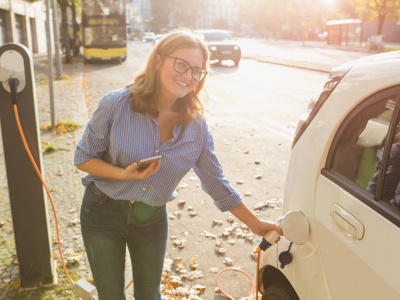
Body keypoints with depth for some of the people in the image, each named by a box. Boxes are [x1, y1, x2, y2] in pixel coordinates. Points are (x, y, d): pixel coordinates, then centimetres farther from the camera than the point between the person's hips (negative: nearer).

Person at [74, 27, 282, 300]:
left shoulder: (196, 125, -11)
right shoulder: (117, 104, -19)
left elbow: (217, 182, -3)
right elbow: (83, 157, -10)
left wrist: (255, 223, -1)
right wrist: (124, 174, -27)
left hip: (153, 219, 2)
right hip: (104, 213, -2)